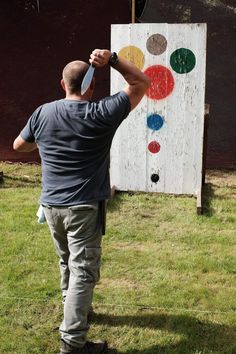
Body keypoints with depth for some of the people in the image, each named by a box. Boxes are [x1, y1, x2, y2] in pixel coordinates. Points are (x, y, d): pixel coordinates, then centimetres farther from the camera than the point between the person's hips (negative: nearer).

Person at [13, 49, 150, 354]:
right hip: (84, 207, -5)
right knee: (83, 271, -1)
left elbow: (19, 146, 17)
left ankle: (74, 310, 42)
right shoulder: (101, 114, -11)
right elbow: (142, 83, -3)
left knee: (67, 262, 23)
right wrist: (112, 60, -8)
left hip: (51, 205, 5)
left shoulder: (42, 113, 1)